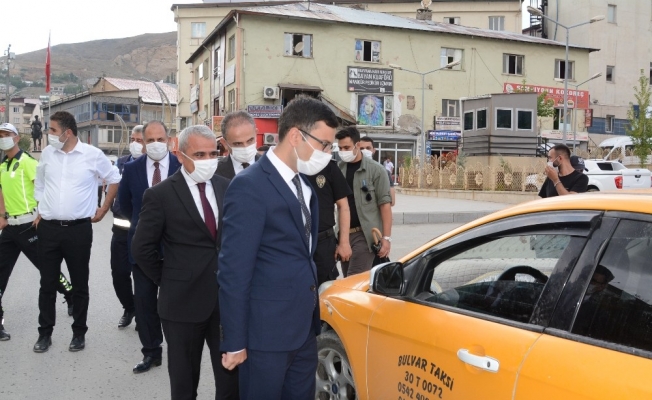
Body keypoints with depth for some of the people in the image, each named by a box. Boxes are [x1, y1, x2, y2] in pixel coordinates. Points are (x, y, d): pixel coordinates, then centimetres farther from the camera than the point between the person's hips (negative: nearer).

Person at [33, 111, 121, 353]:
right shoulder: (47, 153, 4)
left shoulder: (92, 154, -6)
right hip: (48, 228, 3)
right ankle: (45, 333, 21)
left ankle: (79, 333, 20)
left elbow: (114, 180, 6)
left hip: (79, 229, -3)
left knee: (79, 284, 7)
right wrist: (40, 211, 16)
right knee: (47, 283, 8)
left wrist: (104, 210, 6)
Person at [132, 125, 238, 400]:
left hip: (228, 297, 3)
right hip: (184, 301, -3)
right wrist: (167, 280, -1)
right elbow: (142, 248, -5)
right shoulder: (160, 195, -9)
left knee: (232, 374, 11)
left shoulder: (227, 188, 3)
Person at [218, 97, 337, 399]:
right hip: (267, 332, -8)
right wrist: (234, 342, -15)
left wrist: (312, 315, 13)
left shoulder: (304, 185, 9)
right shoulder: (250, 186, -17)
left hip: (304, 328, 8)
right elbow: (234, 271, -17)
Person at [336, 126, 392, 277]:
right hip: (344, 234, 5)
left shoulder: (375, 170, -4)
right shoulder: (338, 169, 7)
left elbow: (385, 204, -6)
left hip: (365, 234, -5)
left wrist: (386, 237, -11)